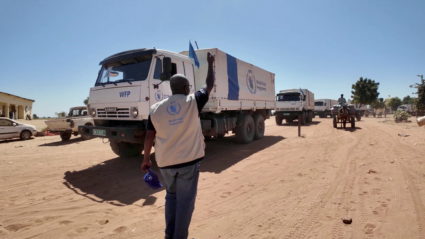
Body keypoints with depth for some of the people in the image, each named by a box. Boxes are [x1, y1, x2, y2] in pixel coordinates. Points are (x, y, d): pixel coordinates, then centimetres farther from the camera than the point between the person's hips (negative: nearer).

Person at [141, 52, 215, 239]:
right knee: (185, 201, 7)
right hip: (188, 160, -3)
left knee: (171, 196, 22)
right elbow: (210, 85, 11)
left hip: (165, 162, 4)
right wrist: (210, 63, 24)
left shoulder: (156, 108, 2)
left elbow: (149, 136, 3)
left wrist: (146, 159, 15)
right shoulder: (193, 101, -4)